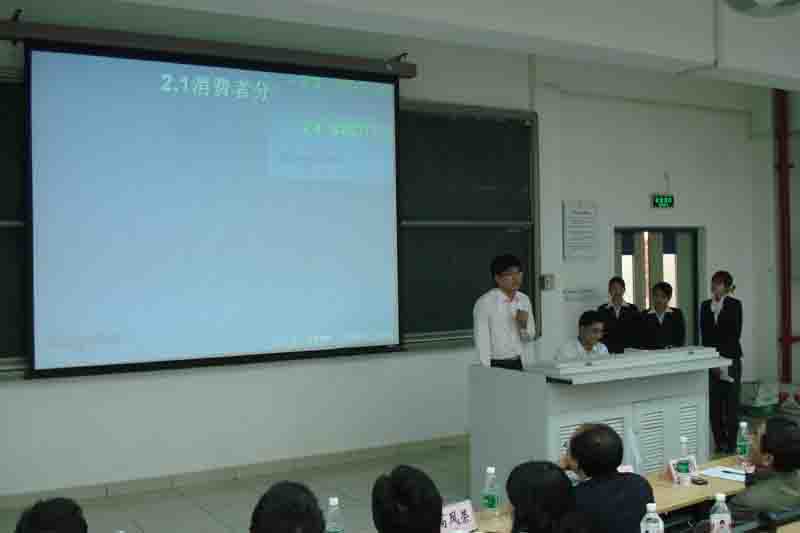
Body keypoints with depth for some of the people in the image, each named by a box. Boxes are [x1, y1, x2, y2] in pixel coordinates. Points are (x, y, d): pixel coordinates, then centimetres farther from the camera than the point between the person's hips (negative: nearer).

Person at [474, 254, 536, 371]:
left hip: (520, 364, 5)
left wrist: (524, 324, -9)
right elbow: (482, 341, -13)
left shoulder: (524, 300, 4)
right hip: (497, 366, -5)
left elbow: (530, 337, 11)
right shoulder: (485, 303, -13)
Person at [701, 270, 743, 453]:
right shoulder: (705, 306, 9)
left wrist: (723, 358, -12)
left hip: (730, 359, -3)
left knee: (731, 403, -1)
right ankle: (719, 443, 11)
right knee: (714, 403, 3)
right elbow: (704, 335, 5)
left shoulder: (735, 305, -2)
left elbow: (735, 334, -8)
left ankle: (731, 444, 5)